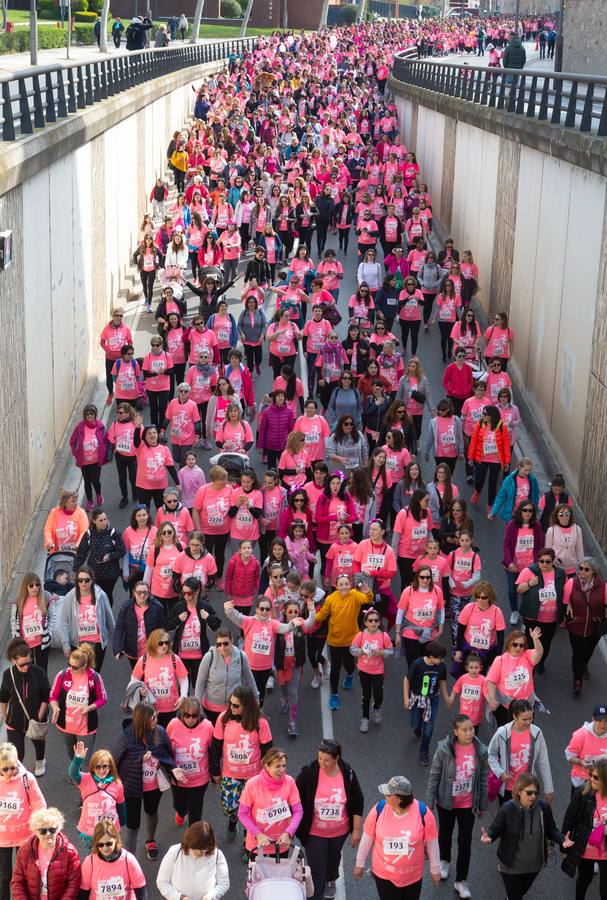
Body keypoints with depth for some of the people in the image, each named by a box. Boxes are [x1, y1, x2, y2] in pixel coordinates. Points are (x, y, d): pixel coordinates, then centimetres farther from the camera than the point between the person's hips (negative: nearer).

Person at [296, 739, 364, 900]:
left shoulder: (347, 773, -18)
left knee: (333, 857, 30)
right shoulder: (308, 773, -23)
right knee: (317, 870, -3)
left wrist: (356, 830, -3)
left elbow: (357, 804, -6)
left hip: (339, 831, 3)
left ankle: (331, 880, 59)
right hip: (314, 832, -3)